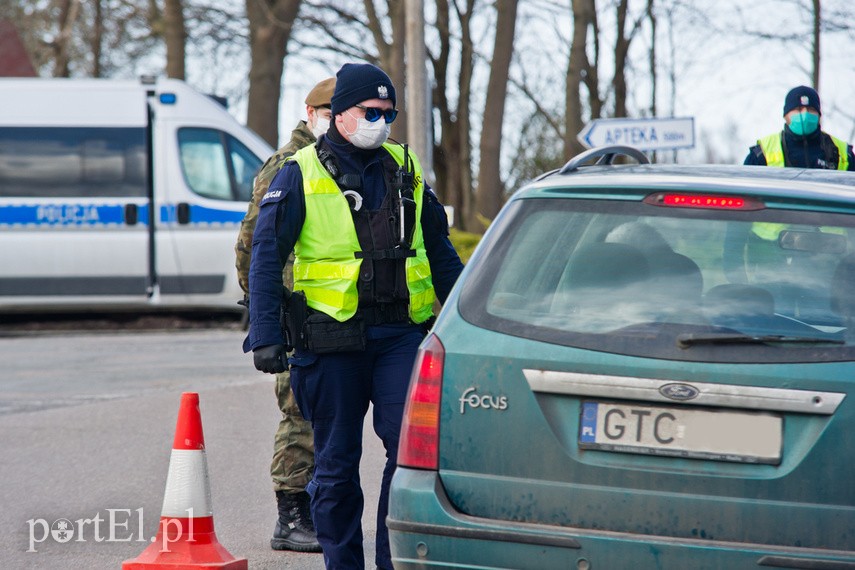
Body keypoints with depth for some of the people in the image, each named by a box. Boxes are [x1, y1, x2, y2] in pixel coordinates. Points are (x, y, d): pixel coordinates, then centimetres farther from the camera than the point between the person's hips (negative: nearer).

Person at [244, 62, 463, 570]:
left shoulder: (406, 172, 13)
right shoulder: (300, 175, 1)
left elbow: (440, 253, 21)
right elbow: (266, 258, -1)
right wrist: (265, 336, -9)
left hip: (399, 335, 3)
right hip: (331, 338, -2)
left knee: (412, 446, -10)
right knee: (337, 463, 5)